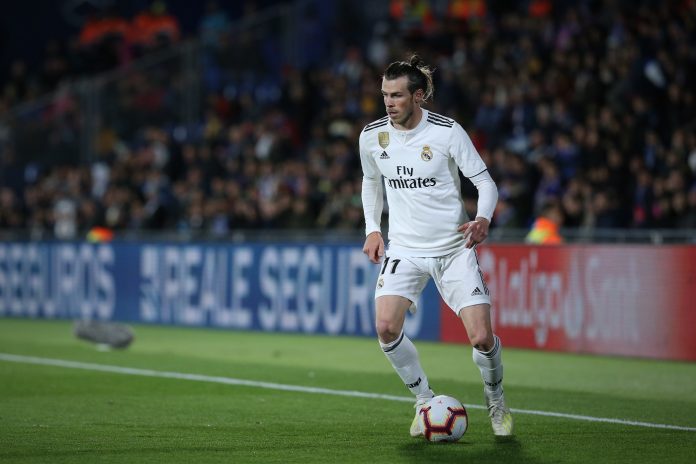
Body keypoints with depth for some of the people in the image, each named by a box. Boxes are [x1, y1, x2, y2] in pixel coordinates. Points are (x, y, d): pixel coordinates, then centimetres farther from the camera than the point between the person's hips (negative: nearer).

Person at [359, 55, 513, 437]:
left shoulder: (447, 132, -12)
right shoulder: (372, 136, -1)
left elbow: (485, 181, -6)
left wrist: (483, 219, -25)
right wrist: (372, 228, 7)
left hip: (454, 248, -2)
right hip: (404, 248, 3)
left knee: (481, 338, -11)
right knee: (386, 327, -19)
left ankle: (496, 403, 20)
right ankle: (424, 401, 3)